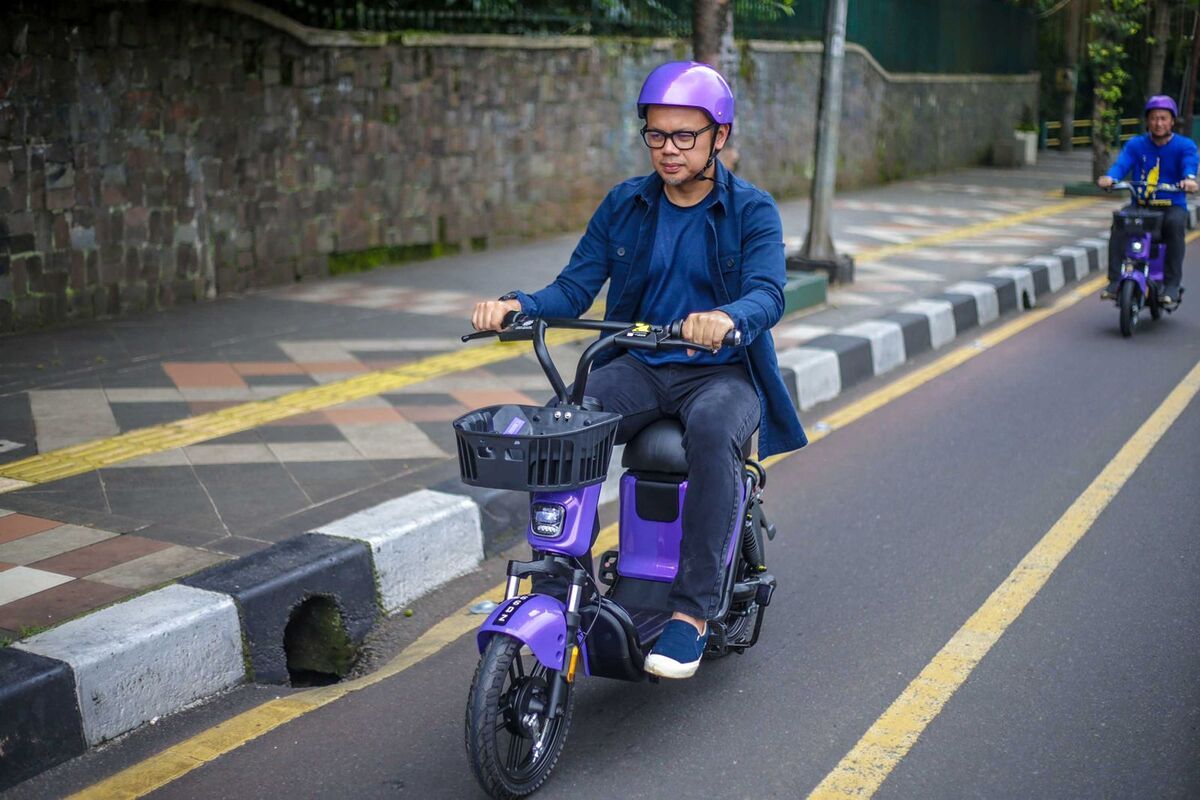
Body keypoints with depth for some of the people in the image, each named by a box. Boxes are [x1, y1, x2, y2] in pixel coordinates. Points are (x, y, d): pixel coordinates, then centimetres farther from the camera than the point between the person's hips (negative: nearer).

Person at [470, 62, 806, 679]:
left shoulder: (751, 210, -2)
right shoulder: (625, 205, 8)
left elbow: (768, 293, -19)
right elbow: (576, 286, 1)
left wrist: (727, 318, -43)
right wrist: (518, 305, -20)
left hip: (723, 374, -3)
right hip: (639, 368, 3)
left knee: (712, 431, -38)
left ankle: (693, 610, -32)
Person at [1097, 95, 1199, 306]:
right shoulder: (1135, 144, 8)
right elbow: (1122, 164, -10)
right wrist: (1110, 177, -35)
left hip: (1172, 206, -1)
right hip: (1140, 205, 2)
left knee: (1175, 223, -35)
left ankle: (1171, 285, -27)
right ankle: (1115, 281, -25)